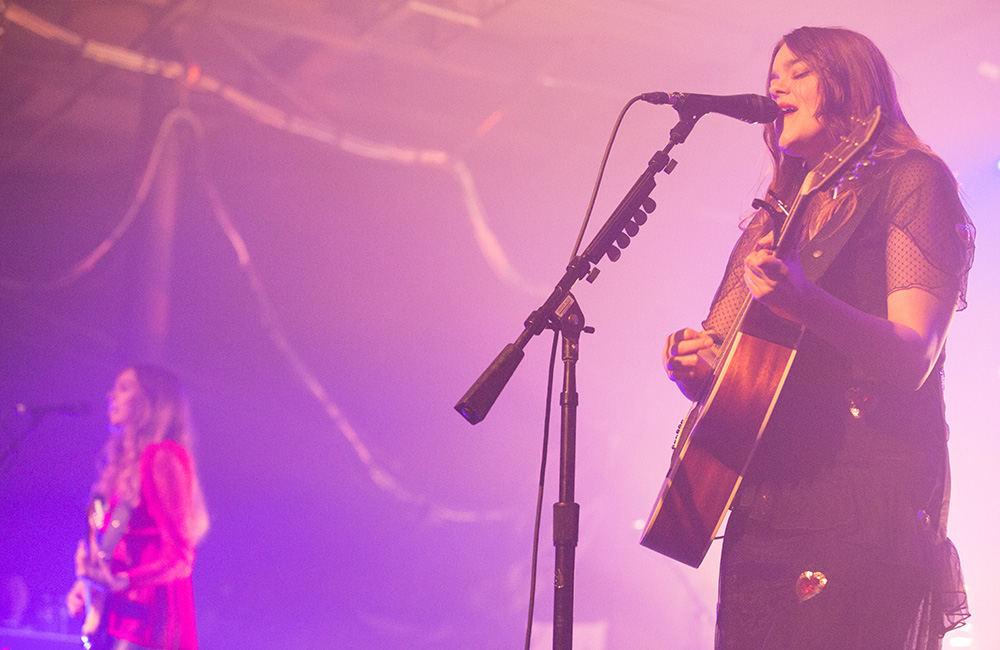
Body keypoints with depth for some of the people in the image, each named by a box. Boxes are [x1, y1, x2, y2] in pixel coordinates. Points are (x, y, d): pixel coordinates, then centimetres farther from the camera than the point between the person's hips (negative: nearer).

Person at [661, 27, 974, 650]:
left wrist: (806, 303, -29)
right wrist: (698, 370, 0)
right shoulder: (775, 217, 22)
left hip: (863, 507, -6)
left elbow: (913, 360, -12)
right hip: (757, 514, 6)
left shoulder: (912, 180, 2)